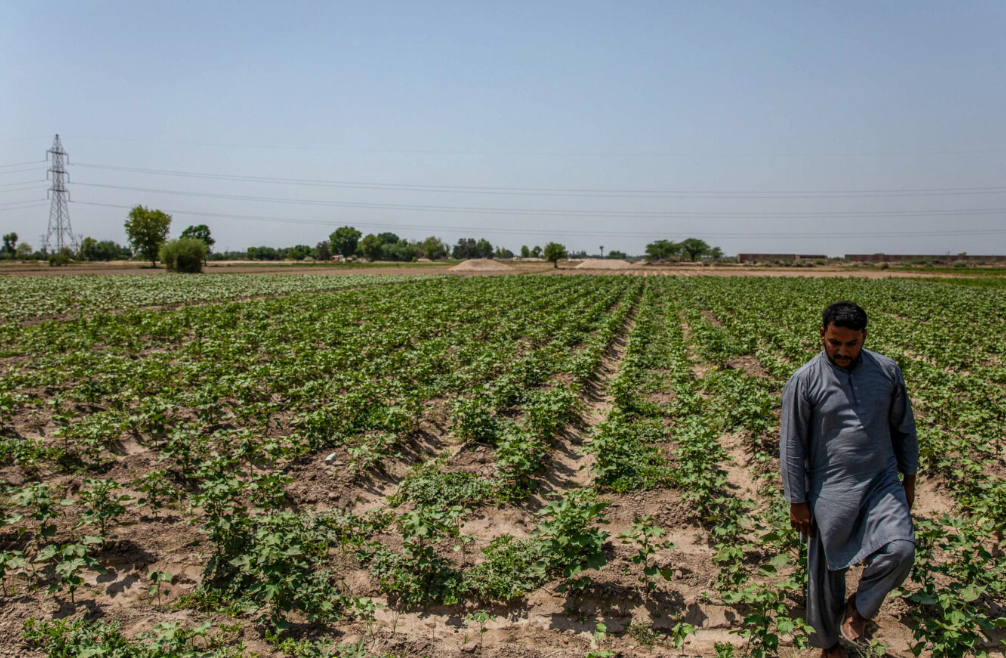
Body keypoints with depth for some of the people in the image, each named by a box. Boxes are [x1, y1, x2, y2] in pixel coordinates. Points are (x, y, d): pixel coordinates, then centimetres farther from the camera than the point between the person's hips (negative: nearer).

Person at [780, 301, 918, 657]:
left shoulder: (888, 371, 0)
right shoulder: (804, 381, -10)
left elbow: (903, 428, 14)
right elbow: (791, 447, -6)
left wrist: (909, 478, 16)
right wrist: (797, 502, -4)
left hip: (881, 481, 2)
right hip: (830, 491, -2)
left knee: (900, 550, -21)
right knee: (827, 569, 8)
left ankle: (859, 606, 9)